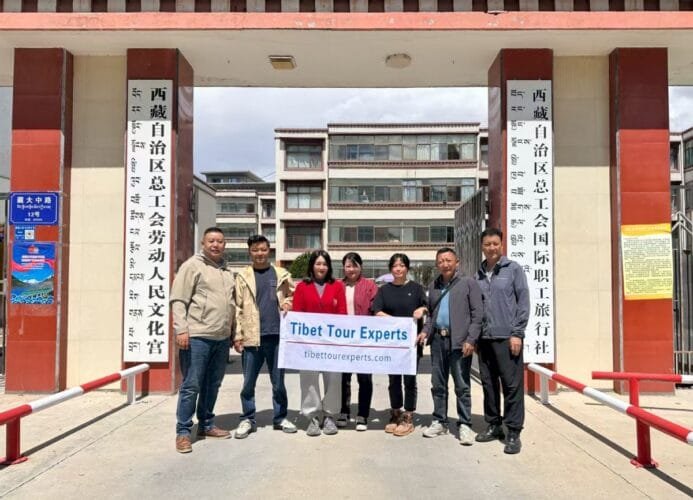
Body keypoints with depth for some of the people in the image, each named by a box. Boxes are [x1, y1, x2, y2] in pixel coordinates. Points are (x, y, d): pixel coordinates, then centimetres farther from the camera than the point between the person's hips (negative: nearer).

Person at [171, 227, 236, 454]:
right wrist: (181, 330, -18)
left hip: (222, 338, 7)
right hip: (197, 336, -6)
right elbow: (178, 301, -10)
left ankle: (206, 425, 28)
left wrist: (234, 332, 19)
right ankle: (183, 432, 8)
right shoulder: (192, 266, -4)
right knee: (191, 386, -2)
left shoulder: (227, 270, 16)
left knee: (212, 385, 15)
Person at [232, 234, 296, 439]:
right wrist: (237, 334, -5)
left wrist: (289, 304, -8)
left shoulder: (281, 274, 8)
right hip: (251, 337, -1)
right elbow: (237, 307, 0)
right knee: (248, 382, 7)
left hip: (277, 335, 1)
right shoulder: (242, 276, 4)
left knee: (278, 381, 10)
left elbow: (294, 297, 14)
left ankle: (280, 418, 23)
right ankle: (247, 419, 19)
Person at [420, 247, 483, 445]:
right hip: (437, 340, 5)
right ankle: (439, 422, 21)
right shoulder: (433, 286, 16)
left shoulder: (468, 283, -1)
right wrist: (425, 331, 5)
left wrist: (470, 340, -14)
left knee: (462, 386, 1)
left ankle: (464, 425, 9)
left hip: (459, 341, -5)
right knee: (438, 384, 11)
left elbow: (477, 314, -6)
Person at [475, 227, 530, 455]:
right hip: (484, 338, 5)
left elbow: (523, 302, -4)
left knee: (512, 385, -1)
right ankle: (493, 425, 23)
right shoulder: (478, 274, 12)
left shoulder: (513, 269, 1)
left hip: (506, 337, -5)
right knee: (488, 384, 11)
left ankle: (513, 432, 7)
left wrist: (517, 333, -10)